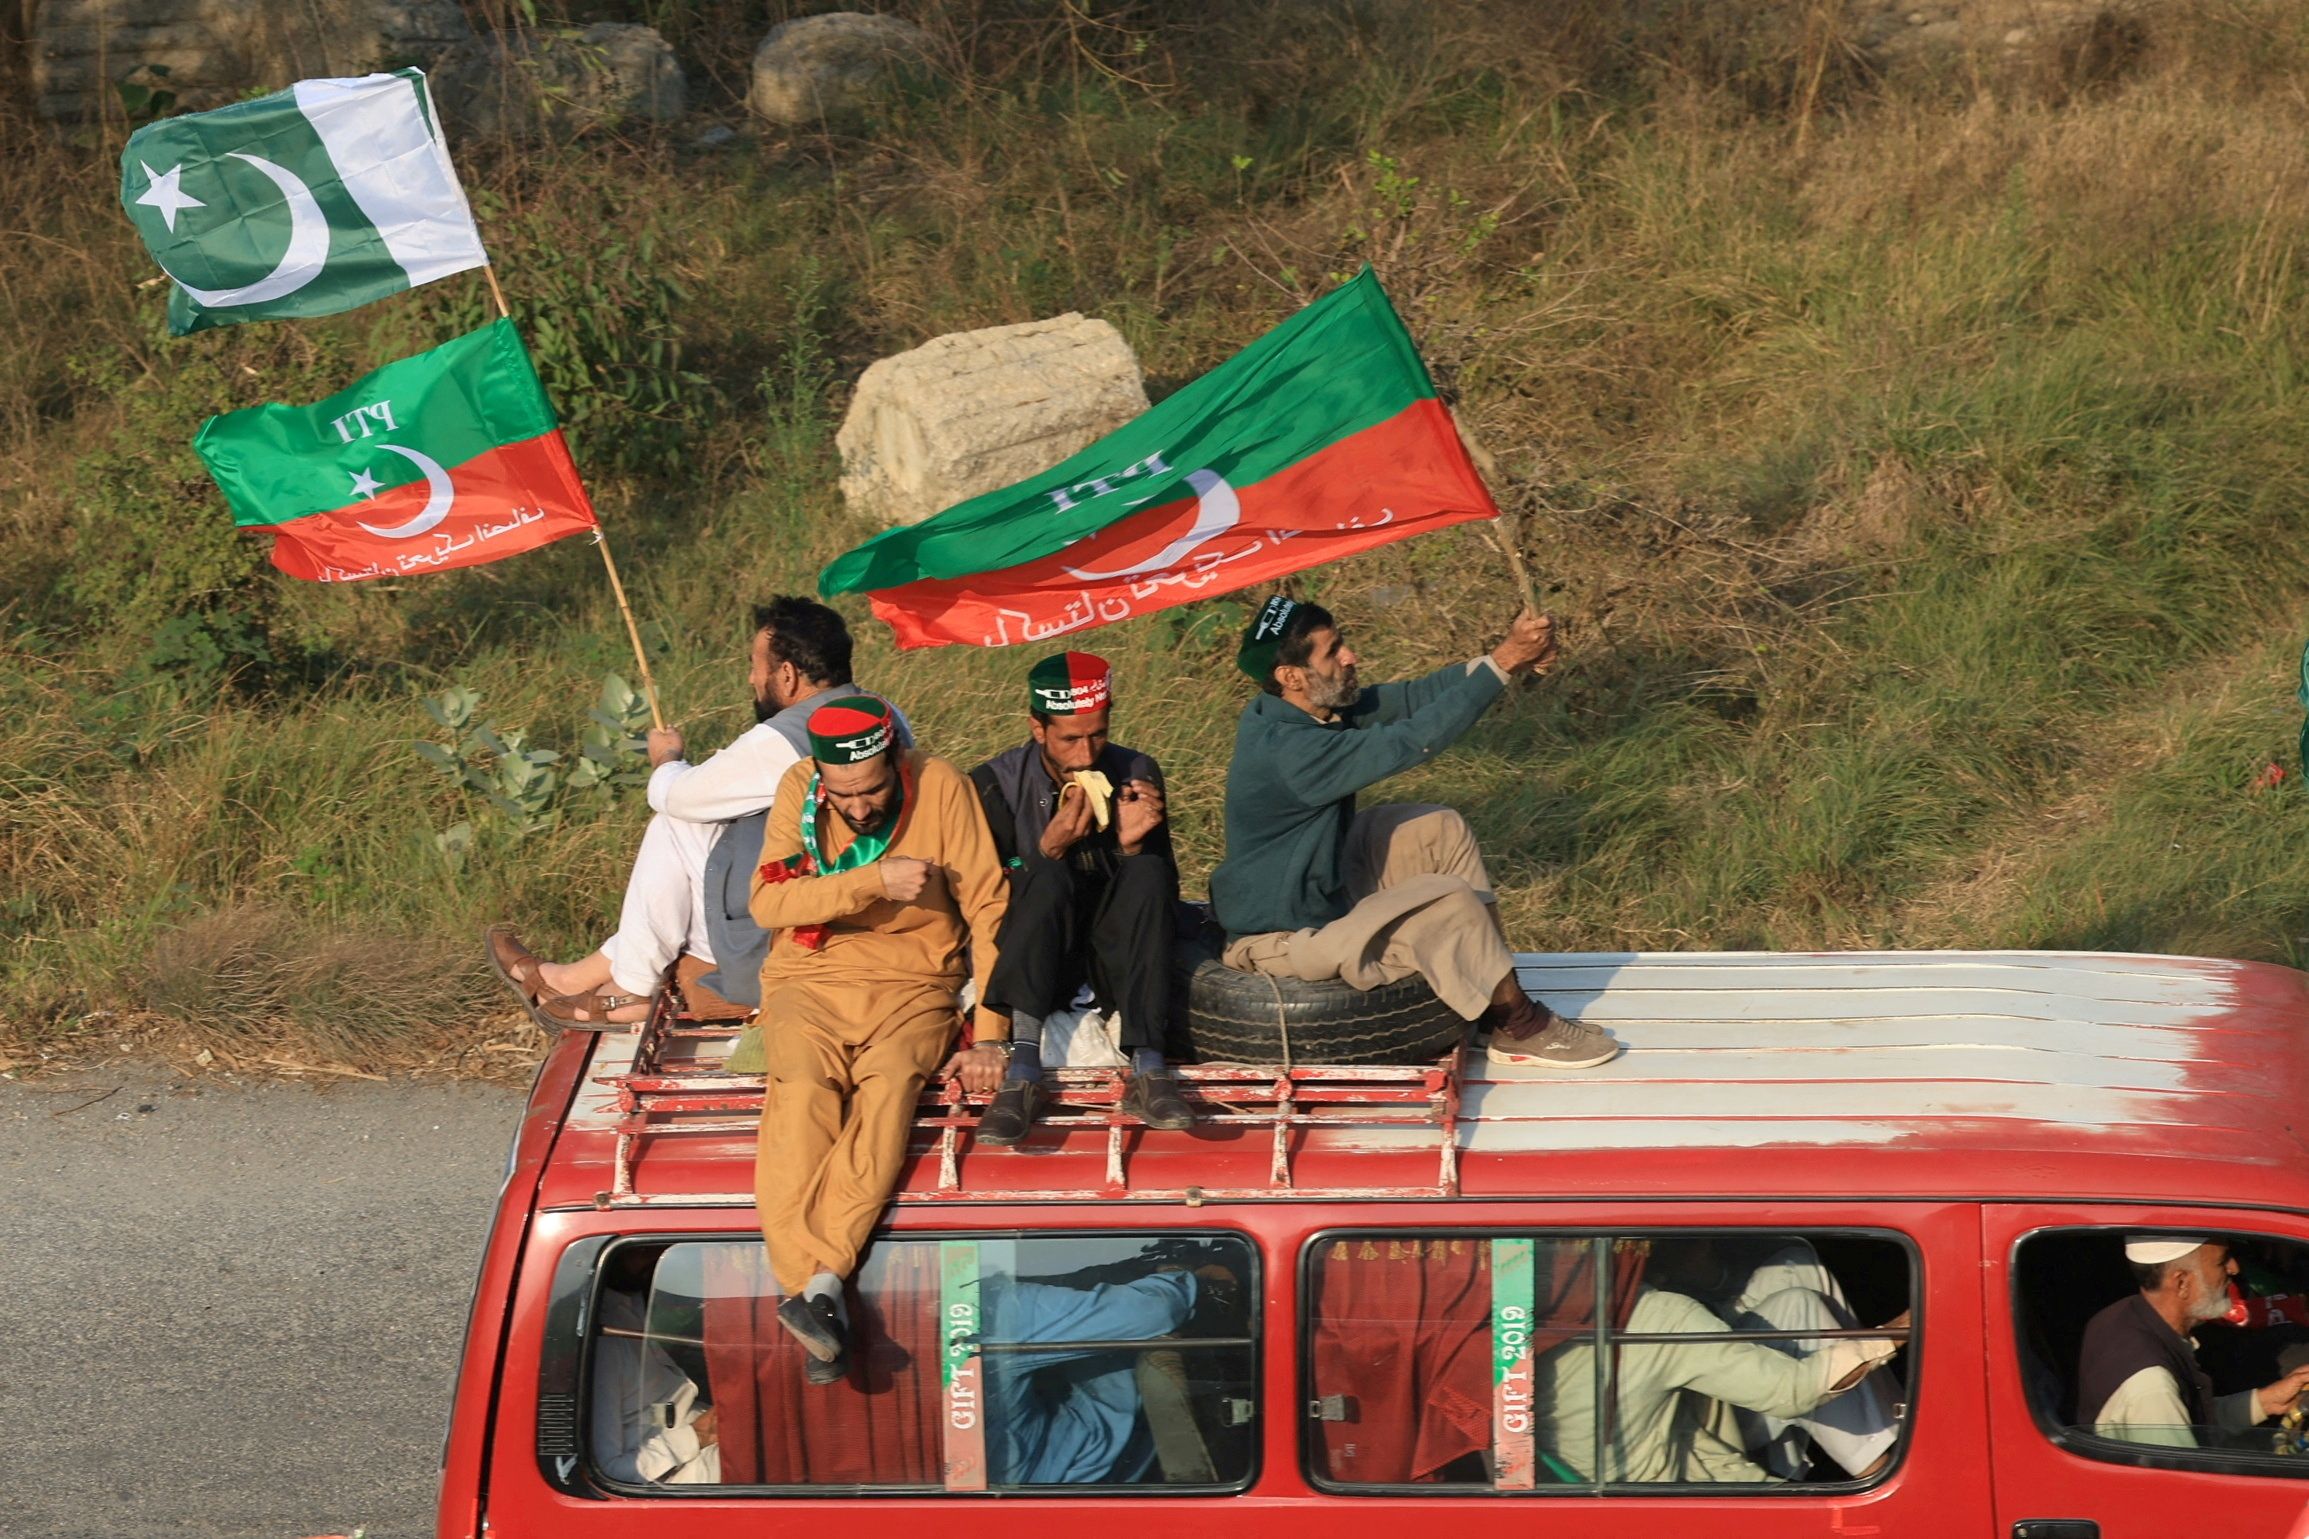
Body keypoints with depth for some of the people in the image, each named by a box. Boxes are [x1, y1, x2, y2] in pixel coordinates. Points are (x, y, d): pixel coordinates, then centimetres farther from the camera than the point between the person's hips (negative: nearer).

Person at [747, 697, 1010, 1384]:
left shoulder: (941, 788, -6)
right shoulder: (798, 790, -2)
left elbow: (990, 912, -6)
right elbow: (767, 902, -11)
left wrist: (990, 1036, -13)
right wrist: (874, 880, -21)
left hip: (912, 988, -1)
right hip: (810, 984, 1)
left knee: (890, 1083, -33)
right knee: (803, 1092, -31)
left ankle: (821, 1281, -46)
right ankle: (816, 1294, -43)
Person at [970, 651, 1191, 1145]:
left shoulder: (1136, 774, 3)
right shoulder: (995, 786, -4)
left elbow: (1164, 898, 3)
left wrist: (1132, 844, -17)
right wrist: (1050, 848, -22)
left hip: (1116, 969, 2)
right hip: (1034, 970, -2)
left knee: (1148, 871, -26)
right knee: (1048, 876, -30)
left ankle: (1147, 1069, -35)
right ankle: (1023, 1074, -42)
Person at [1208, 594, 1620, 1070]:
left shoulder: (1306, 711, -3)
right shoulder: (1288, 751, -32)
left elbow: (1408, 700, -6)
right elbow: (1411, 741, -33)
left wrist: (1509, 657, -18)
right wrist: (1503, 664, -30)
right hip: (1285, 938, -10)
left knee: (1440, 830, 8)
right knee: (1450, 902, -19)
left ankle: (1501, 990, 13)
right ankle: (1519, 1027, 2)